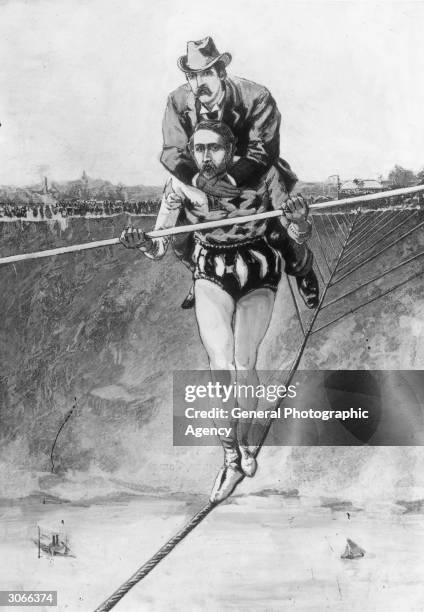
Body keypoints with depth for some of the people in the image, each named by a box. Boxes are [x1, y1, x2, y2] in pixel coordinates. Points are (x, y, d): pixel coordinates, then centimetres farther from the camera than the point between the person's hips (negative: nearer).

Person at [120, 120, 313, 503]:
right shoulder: (181, 185, -16)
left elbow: (300, 239, -17)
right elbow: (160, 248, -14)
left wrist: (299, 220, -39)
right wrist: (141, 242, -36)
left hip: (259, 276, -1)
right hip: (212, 275, 1)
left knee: (244, 365, -12)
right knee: (221, 366, -17)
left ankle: (243, 442, 18)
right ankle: (231, 458, 1)